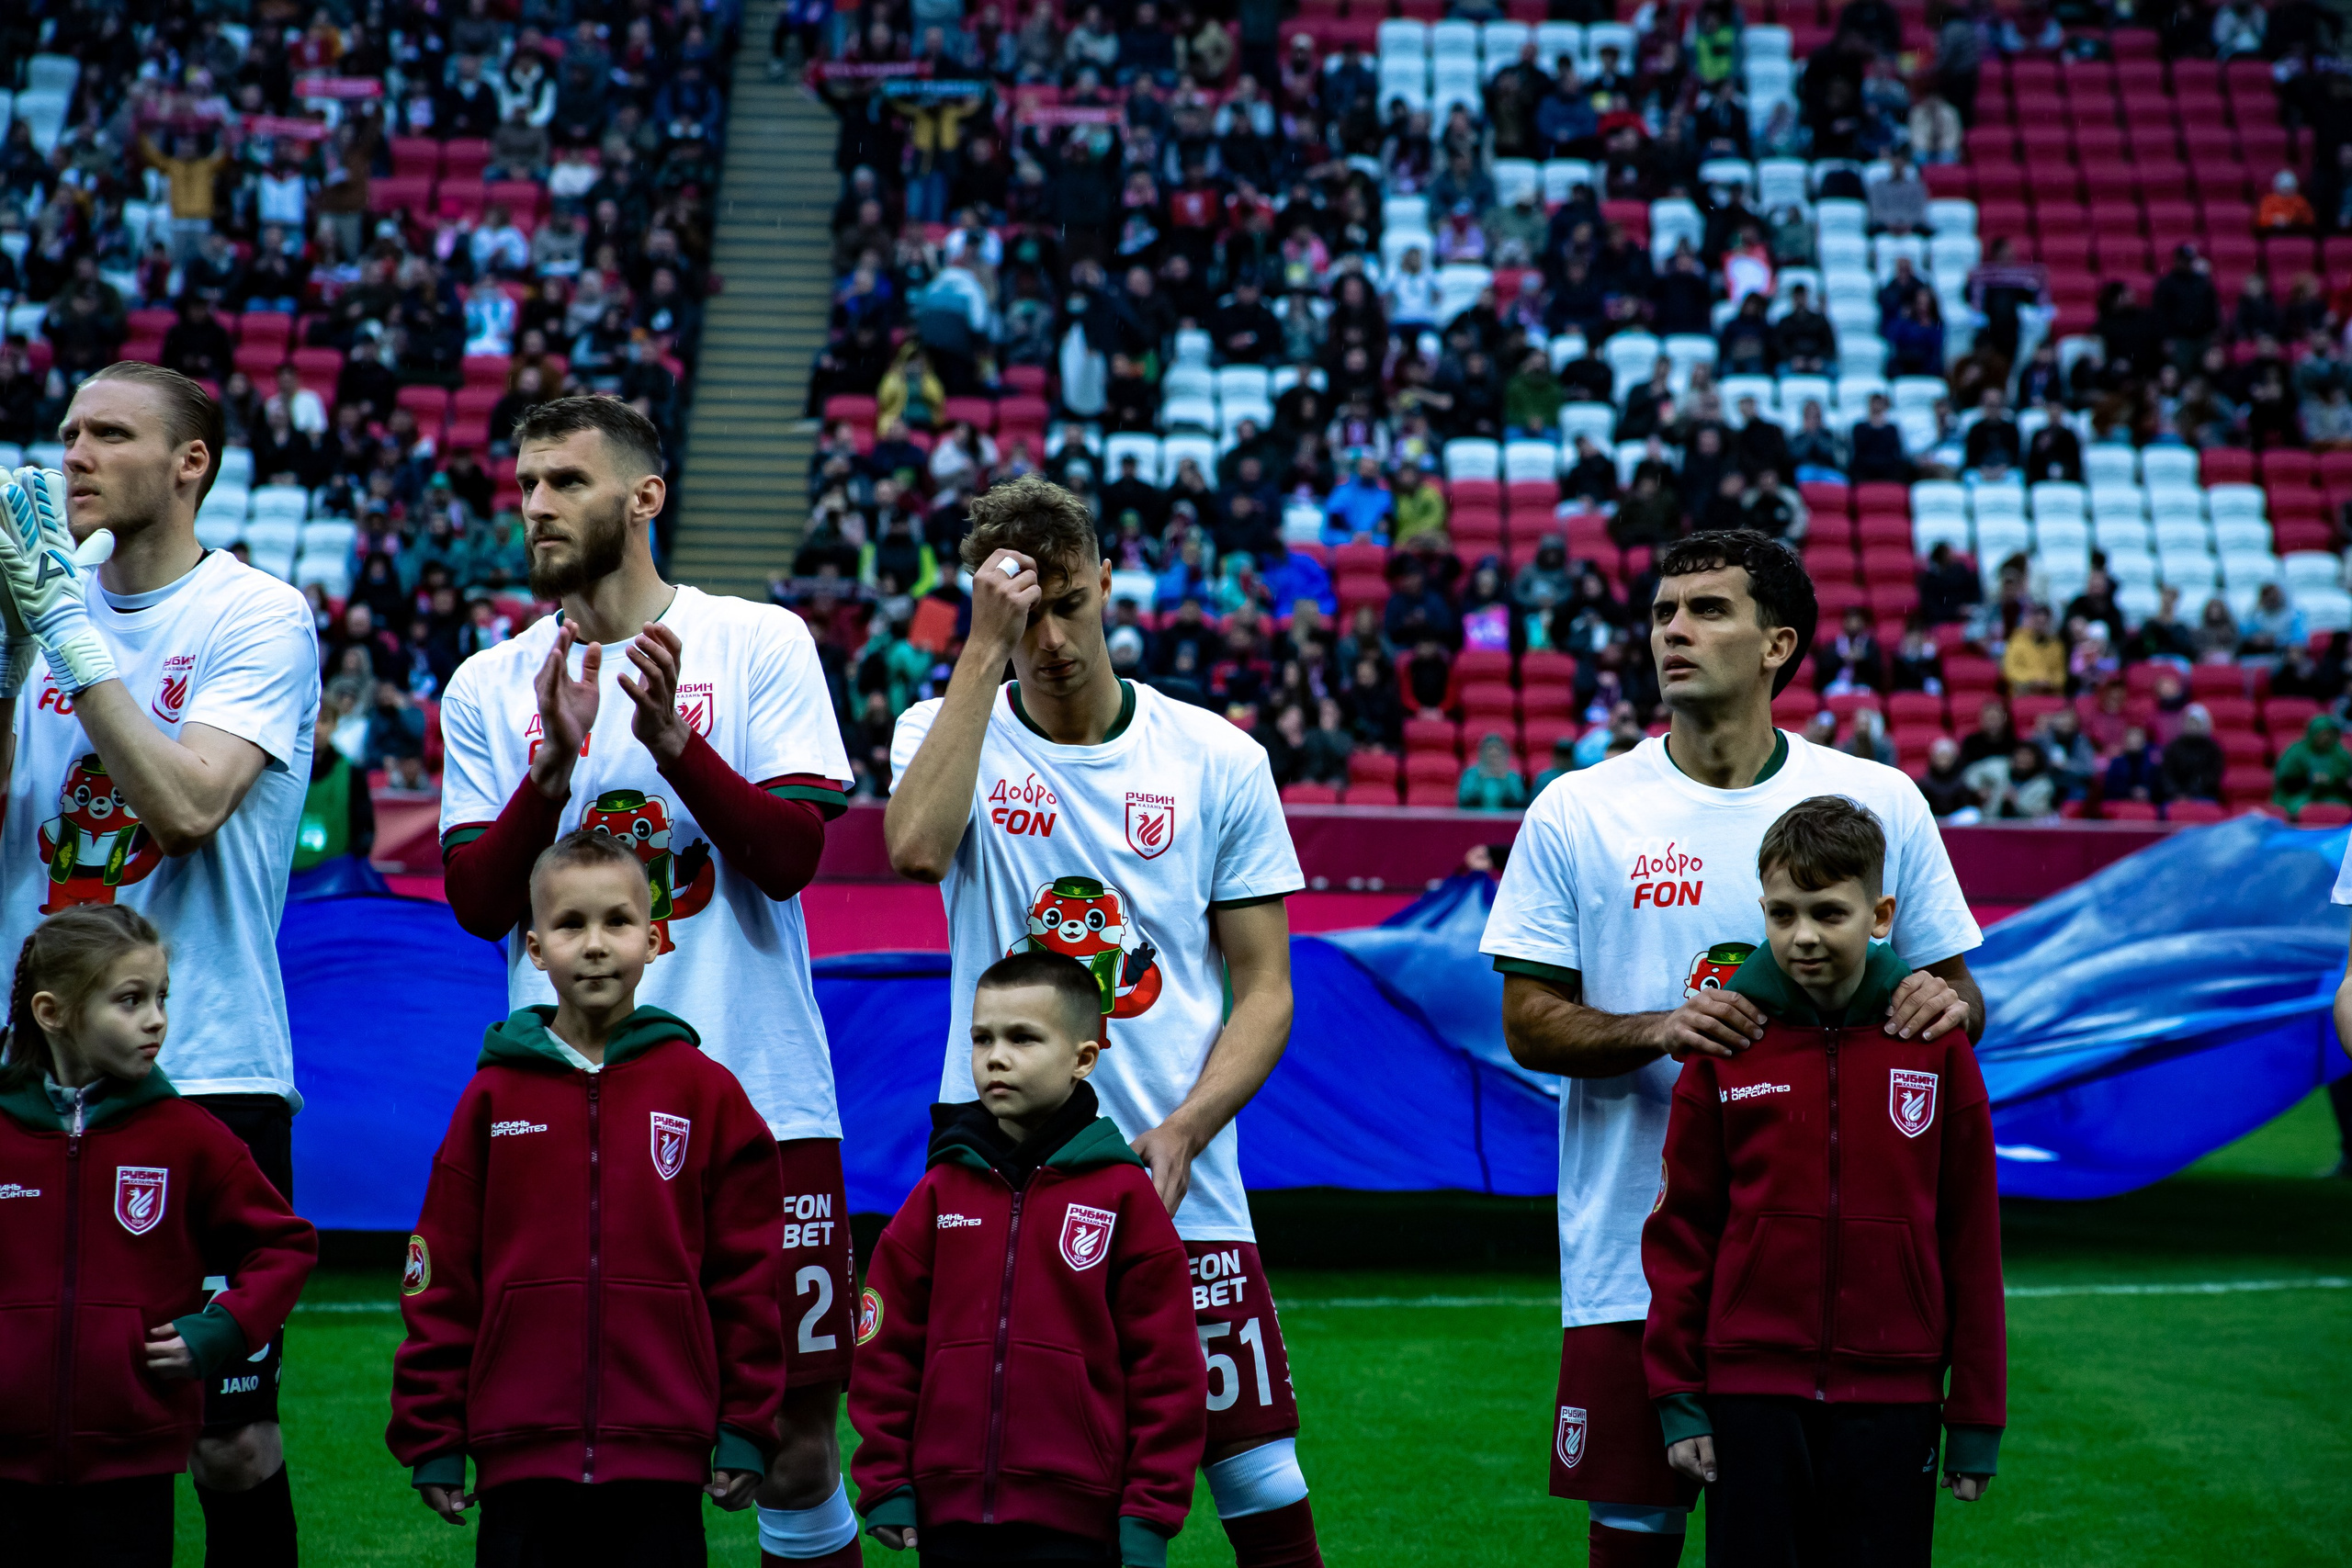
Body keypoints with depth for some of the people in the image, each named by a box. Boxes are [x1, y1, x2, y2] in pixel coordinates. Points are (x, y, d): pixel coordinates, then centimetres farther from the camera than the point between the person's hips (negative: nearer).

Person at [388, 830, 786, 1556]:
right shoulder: (493, 1097, 4)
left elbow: (749, 1274, 4)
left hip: (660, 1466, -1)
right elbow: (440, 1277, 4)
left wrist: (746, 1432, 2)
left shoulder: (706, 1093, 3)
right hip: (521, 1464, 1)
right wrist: (431, 1441, 2)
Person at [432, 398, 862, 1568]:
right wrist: (557, 762, -13)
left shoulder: (761, 643, 3)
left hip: (759, 1095, -1)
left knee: (795, 1440, 1)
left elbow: (793, 854, -6)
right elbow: (478, 903, 1)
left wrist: (673, 737, -20)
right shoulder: (488, 689, 10)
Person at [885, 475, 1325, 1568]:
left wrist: (1180, 1134, -11)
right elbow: (916, 845, -21)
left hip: (1180, 1192, 0)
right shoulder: (948, 733, 3)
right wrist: (986, 648, -17)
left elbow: (1264, 989, 5)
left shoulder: (1218, 761, 4)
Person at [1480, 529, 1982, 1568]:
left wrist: (1948, 1003, -13)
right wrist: (1658, 1030, -18)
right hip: (1633, 1253, -1)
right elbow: (1529, 1023, 1)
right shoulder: (1579, 813, 2)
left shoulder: (1880, 805, 5)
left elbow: (1956, 990, 11)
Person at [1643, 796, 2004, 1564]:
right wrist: (1677, 1397, 1)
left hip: (1892, 1394, 0)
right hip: (1751, 1392, 0)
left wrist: (1977, 1417, 3)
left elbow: (1972, 1237, 2)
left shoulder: (1935, 1046, -1)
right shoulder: (1727, 1044, 0)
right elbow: (1680, 1229, 4)